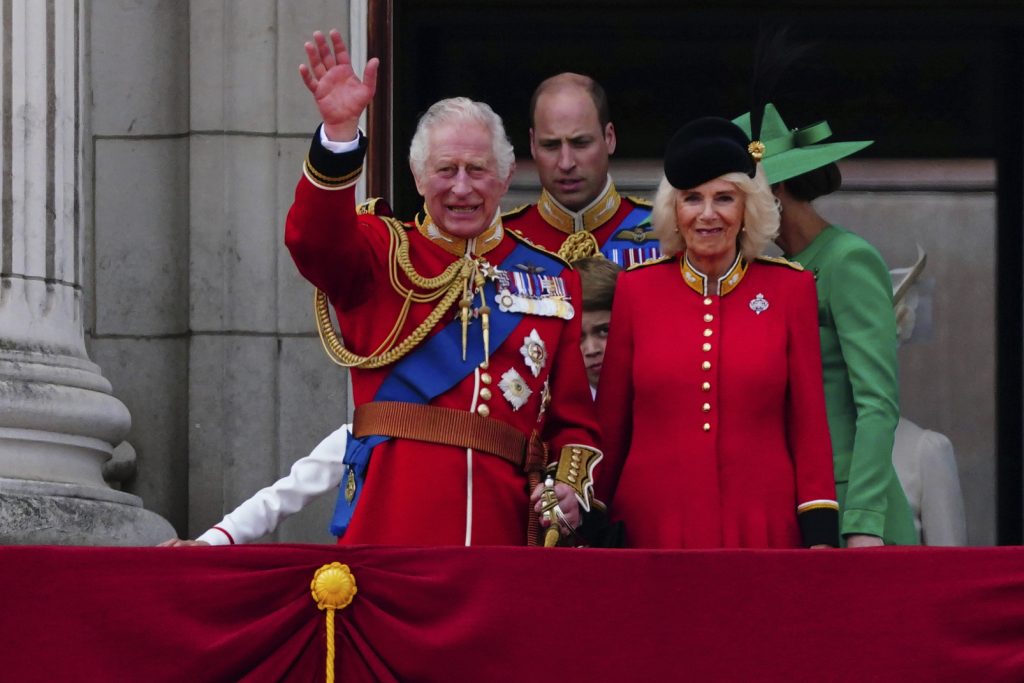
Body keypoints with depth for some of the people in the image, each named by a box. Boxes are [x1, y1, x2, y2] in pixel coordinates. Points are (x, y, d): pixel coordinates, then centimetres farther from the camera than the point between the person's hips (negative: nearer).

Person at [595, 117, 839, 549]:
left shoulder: (790, 288, 4)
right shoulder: (635, 289, 4)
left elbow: (809, 423, 4)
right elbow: (610, 421, 8)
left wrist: (820, 535, -2)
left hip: (764, 529, 0)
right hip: (653, 528, 0)